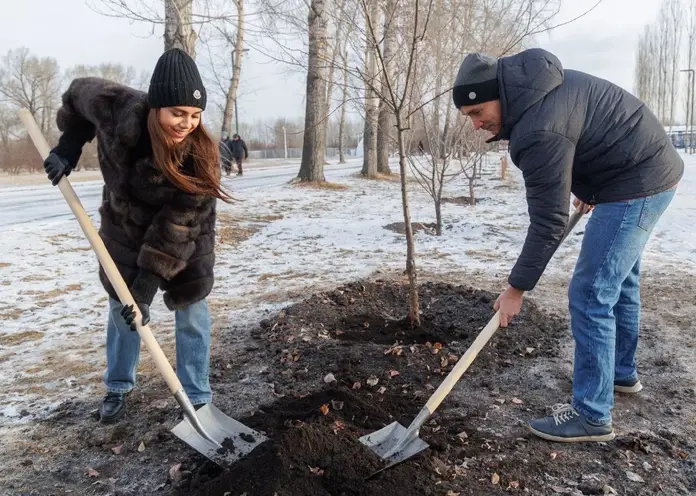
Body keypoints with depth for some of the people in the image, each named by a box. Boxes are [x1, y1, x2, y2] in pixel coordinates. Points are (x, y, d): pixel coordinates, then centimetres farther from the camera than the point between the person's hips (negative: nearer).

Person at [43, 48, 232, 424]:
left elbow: (178, 224, -30)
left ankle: (197, 399, 15)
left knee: (191, 315, 0)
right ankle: (118, 388, 35)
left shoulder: (201, 154, -32)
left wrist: (149, 280, -31)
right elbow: (79, 92, -3)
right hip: (125, 231, 3)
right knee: (122, 310, 15)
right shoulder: (116, 109, -28)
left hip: (186, 241, -2)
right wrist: (69, 145, -8)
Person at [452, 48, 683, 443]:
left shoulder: (539, 129, -29)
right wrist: (585, 187, 16)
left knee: (591, 295, -10)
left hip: (636, 185, -11)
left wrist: (517, 288, -17)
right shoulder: (531, 87, 2)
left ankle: (592, 416, -1)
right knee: (620, 280, 21)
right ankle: (623, 373, 39)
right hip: (652, 168, 11)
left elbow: (549, 222, -25)